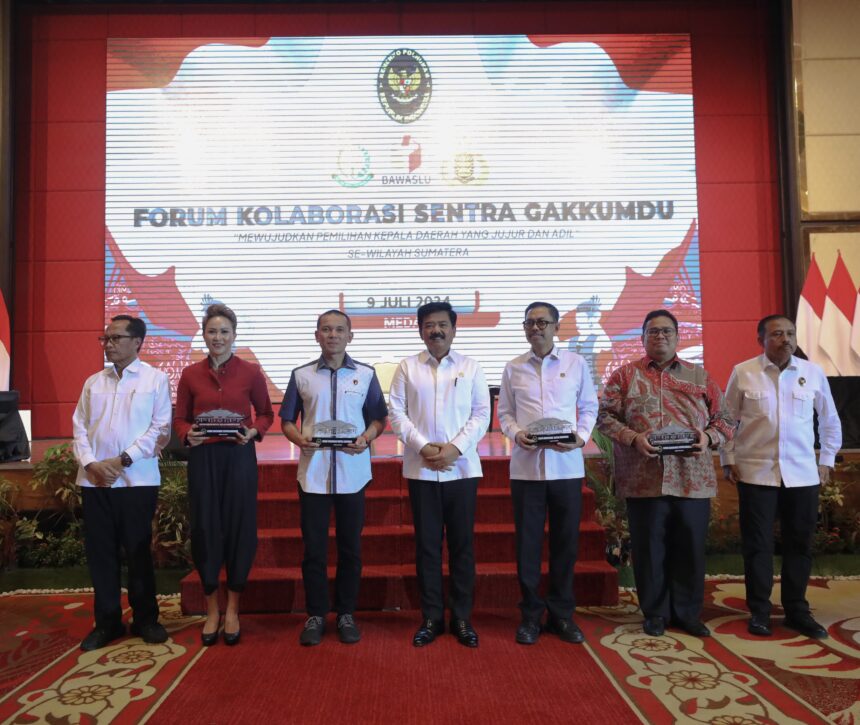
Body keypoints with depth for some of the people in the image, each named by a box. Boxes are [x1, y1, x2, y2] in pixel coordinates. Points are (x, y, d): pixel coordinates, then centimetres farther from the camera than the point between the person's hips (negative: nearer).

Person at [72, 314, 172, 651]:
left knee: (138, 552, 5)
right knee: (100, 552, 8)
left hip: (137, 480, -4)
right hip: (94, 481, 4)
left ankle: (145, 618, 20)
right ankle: (107, 621, 21)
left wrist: (122, 460, -12)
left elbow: (161, 429, -6)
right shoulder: (93, 382, 13)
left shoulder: (156, 379, 0)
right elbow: (79, 427, 9)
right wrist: (90, 463, -8)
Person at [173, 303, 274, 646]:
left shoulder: (251, 372, 0)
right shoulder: (190, 374, 4)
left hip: (239, 457, -1)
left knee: (239, 528, 4)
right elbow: (179, 419, 10)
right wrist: (188, 435, -10)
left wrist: (252, 432, -10)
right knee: (204, 530, 4)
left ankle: (232, 610, 21)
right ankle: (211, 610, 22)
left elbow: (266, 414, 9)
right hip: (202, 458, 1)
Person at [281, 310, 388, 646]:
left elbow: (379, 417, 7)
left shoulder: (366, 374, 4)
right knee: (313, 547, 5)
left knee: (350, 547, 8)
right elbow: (287, 419, 8)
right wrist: (298, 438, -12)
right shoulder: (301, 375, 5)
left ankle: (346, 614, 23)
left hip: (352, 472, 0)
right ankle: (315, 615, 20)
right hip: (313, 472, 0)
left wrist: (367, 437, -12)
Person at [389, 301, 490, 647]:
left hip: (462, 468, 0)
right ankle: (431, 617, 19)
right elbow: (397, 413, 0)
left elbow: (482, 414, 1)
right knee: (427, 544, 7)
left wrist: (455, 447, -12)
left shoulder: (471, 367, 6)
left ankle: (462, 617, 19)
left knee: (462, 544, 6)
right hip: (421, 470, 0)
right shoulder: (407, 367, 5)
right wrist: (422, 447, -13)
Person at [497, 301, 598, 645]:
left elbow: (589, 406, 10)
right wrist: (516, 433, -10)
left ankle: (562, 614, 24)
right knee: (527, 542, 6)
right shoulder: (513, 368, 6)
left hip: (567, 466, 0)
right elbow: (504, 412, 10)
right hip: (526, 466, 0)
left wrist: (581, 436, -7)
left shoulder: (576, 363, 5)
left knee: (565, 541, 8)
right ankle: (531, 614, 21)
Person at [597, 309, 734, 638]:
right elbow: (605, 416, 0)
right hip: (643, 479, -2)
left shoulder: (700, 376, 13)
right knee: (649, 548, 6)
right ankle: (654, 613, 21)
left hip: (692, 480, 2)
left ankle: (688, 613, 25)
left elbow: (725, 419, 11)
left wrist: (709, 437, -9)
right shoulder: (624, 375, 7)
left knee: (690, 548, 9)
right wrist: (633, 438, -15)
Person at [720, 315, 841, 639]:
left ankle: (796, 610, 26)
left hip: (803, 474, 2)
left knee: (800, 544, 10)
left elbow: (830, 421, 14)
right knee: (757, 545, 4)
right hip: (756, 473, -2)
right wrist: (728, 460, 1)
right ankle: (759, 611, 17)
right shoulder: (743, 373, -3)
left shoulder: (814, 373, 3)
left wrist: (827, 460, 11)